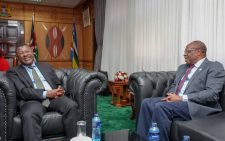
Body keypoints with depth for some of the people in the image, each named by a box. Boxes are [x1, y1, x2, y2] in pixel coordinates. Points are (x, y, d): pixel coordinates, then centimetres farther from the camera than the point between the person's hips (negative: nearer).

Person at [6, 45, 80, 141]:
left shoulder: (46, 66, 25)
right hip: (33, 100, -3)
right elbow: (23, 92, -3)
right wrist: (46, 93, -16)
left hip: (54, 97, 3)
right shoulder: (13, 72, 12)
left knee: (72, 106, -28)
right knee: (29, 115, -38)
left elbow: (58, 84, 23)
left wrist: (60, 90, -4)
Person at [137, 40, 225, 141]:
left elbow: (212, 93, -15)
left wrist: (181, 98, -19)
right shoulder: (182, 67, 22)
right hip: (176, 100, 8)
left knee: (161, 106, -30)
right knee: (147, 102, -12)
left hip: (196, 105, -7)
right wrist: (171, 95, -2)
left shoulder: (214, 67, -3)